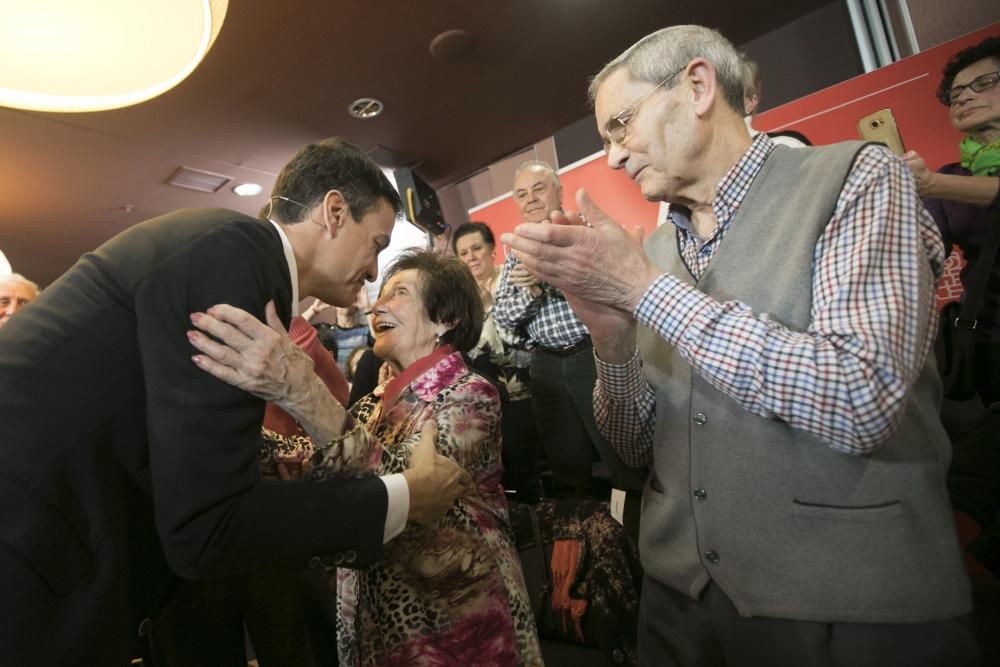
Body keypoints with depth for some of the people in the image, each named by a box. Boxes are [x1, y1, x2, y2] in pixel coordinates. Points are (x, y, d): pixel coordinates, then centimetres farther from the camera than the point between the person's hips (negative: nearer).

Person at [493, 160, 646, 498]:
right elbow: (502, 316, 7)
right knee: (565, 465, 14)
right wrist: (531, 291, -12)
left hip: (595, 354, -4)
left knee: (625, 460, 0)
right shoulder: (515, 256, 15)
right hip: (547, 367, 5)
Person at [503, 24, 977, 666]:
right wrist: (611, 335, -14)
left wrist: (646, 287, -20)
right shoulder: (650, 250, 3)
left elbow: (862, 402, -23)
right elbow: (635, 445, 4)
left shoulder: (857, 178, -9)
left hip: (854, 611, -4)